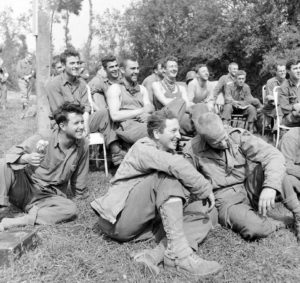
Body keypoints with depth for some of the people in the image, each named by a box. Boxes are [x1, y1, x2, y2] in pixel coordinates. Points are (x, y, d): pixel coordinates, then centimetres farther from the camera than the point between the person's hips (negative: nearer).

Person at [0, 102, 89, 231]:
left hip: (48, 198, 2)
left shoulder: (82, 145, -6)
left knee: (70, 209, -31)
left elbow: (79, 178, 7)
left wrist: (81, 195, 16)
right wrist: (27, 158, -38)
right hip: (24, 189, -2)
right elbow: (12, 155, -17)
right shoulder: (41, 139, -16)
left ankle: (15, 222, -31)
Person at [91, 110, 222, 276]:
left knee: (202, 219, -4)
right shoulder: (143, 149, -13)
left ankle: (156, 255, -26)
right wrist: (206, 190, -23)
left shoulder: (167, 152, 15)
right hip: (118, 220, -8)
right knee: (168, 175, -27)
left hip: (144, 222, 8)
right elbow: (176, 166, -32)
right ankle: (180, 254, -35)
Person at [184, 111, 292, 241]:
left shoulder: (238, 135, -8)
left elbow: (274, 155, -19)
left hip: (250, 189, 2)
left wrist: (270, 186, -35)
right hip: (225, 199, -2)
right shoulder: (192, 150, -10)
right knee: (255, 228, -31)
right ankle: (275, 224, 5)